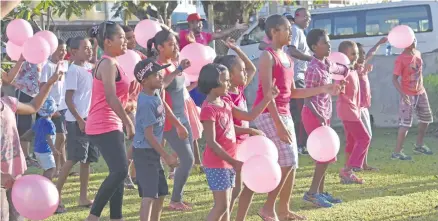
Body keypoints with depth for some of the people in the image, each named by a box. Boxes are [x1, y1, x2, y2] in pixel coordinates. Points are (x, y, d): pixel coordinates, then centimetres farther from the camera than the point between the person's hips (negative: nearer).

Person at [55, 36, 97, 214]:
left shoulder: (91, 67, 10)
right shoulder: (73, 70, -13)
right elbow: (68, 99, -16)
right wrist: (79, 119, -19)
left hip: (91, 119, 8)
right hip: (76, 120, -8)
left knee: (87, 159, 11)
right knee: (73, 158, -10)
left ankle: (83, 197, 19)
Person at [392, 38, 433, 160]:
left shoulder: (418, 53, 3)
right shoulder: (400, 59, -19)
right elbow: (394, 79, -21)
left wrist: (421, 88, 18)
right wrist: (402, 94, -31)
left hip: (421, 92, 8)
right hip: (408, 95, -8)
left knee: (426, 118, 17)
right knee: (406, 123, -11)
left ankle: (419, 145, 33)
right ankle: (397, 152, -8)